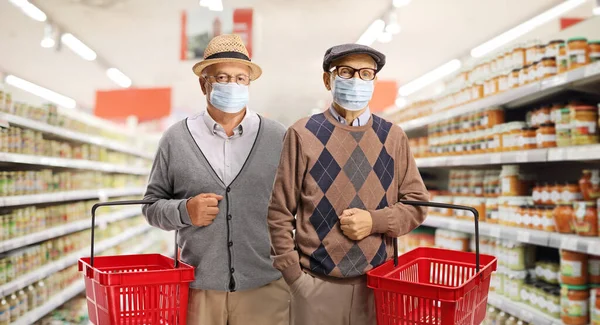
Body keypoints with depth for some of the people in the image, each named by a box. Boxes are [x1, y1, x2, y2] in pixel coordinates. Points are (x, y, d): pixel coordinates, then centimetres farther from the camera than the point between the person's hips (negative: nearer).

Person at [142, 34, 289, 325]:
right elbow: (152, 205, 8)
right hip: (197, 288, 1)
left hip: (266, 287, 0)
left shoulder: (279, 138, 2)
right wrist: (184, 211, -12)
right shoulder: (176, 139, 3)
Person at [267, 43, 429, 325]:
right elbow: (280, 213, -3)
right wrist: (294, 275, -5)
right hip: (317, 285, -2)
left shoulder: (392, 137, 3)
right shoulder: (303, 134, -5)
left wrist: (375, 221, -10)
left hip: (378, 283, 2)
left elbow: (417, 204, 7)